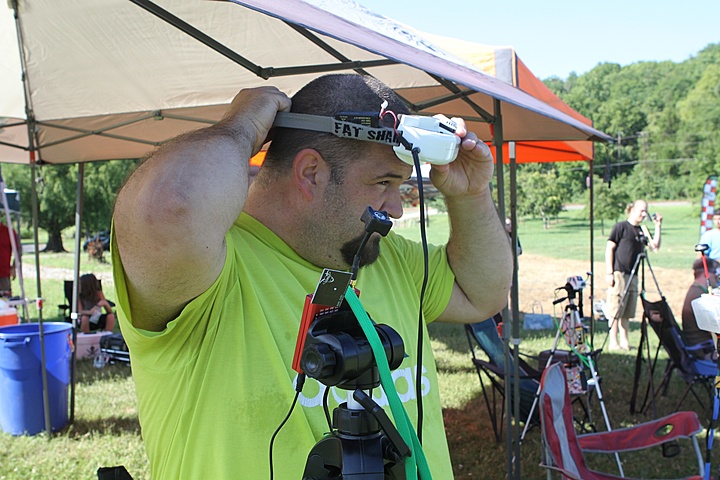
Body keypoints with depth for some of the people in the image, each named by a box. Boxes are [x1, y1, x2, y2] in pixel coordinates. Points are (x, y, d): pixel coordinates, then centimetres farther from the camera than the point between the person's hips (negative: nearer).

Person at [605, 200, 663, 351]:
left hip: (633, 275, 7)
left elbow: (655, 247, 7)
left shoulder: (642, 230, 14)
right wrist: (609, 272, -12)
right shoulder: (621, 227, -4)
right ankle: (613, 342, 1)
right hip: (619, 274, -7)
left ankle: (624, 341, 16)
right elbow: (609, 248, -7)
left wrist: (658, 226, 2)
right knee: (615, 309, -3)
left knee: (627, 311, 9)